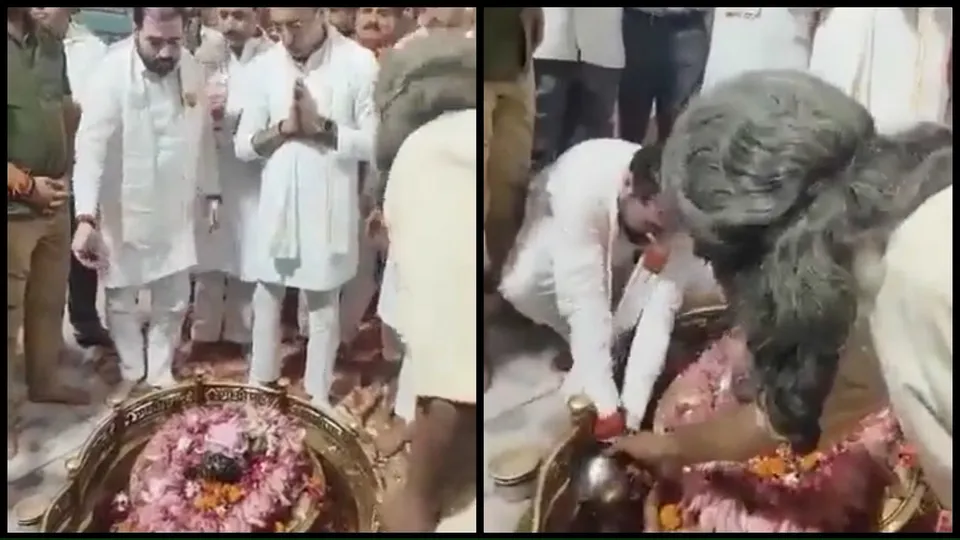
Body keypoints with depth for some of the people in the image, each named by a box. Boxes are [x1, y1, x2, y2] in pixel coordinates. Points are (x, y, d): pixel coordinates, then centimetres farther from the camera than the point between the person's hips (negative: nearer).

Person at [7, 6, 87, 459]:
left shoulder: (51, 45, 6)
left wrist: (64, 174, 4)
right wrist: (25, 184, -17)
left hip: (55, 200, 7)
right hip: (13, 209, -7)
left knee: (50, 300, 20)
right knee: (9, 311, 5)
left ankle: (44, 380, 39)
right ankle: (9, 412, 17)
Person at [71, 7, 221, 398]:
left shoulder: (191, 69, -4)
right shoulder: (113, 71, -19)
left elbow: (203, 134, 8)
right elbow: (91, 144, -27)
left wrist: (211, 191, 11)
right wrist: (86, 216, -36)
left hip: (174, 210, 4)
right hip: (124, 211, -4)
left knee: (174, 302, 13)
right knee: (121, 301, 11)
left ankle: (160, 375, 32)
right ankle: (133, 375, 32)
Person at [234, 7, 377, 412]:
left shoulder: (359, 63, -11)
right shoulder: (263, 66, -1)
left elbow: (376, 144, -10)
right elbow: (243, 146, 1)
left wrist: (321, 127, -21)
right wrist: (284, 128, -16)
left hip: (329, 205, -3)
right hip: (277, 202, 3)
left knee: (323, 304, 9)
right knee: (267, 295, 17)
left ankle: (318, 397, 23)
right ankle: (259, 384, 35)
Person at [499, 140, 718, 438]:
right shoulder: (581, 190, -44)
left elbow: (662, 307, -34)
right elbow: (584, 299, -46)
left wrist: (632, 411, -40)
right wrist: (606, 405, -48)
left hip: (619, 251, 3)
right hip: (558, 228, -2)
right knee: (523, 285, -34)